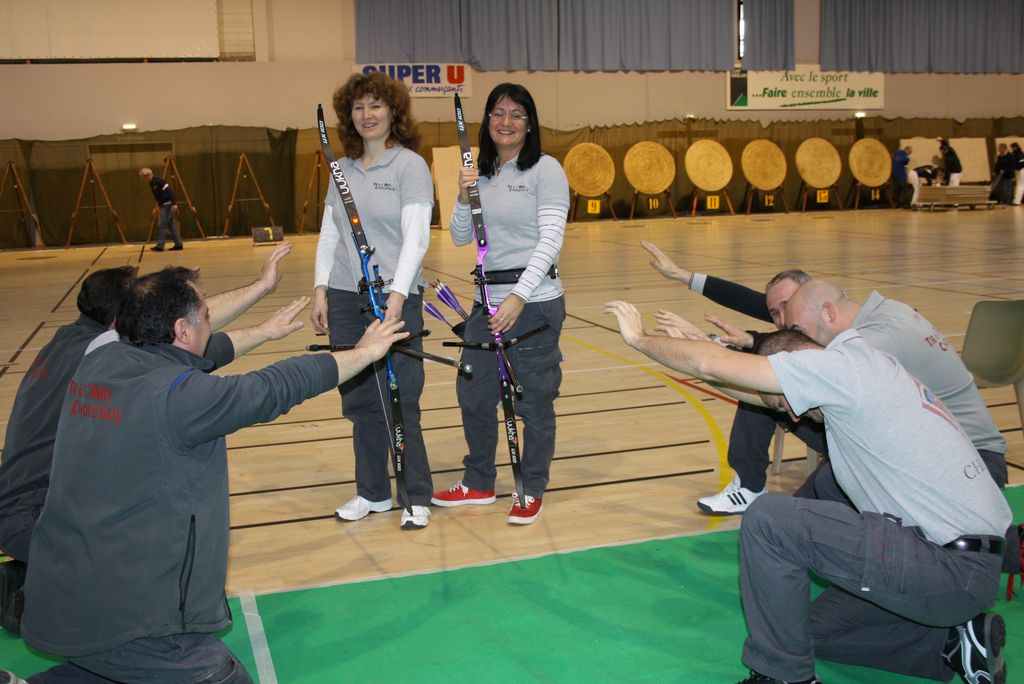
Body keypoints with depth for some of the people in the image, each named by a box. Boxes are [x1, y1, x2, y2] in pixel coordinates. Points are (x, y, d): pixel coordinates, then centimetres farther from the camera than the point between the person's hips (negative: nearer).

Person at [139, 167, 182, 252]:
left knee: (161, 224, -11)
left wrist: (174, 203, -27)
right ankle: (178, 244, 12)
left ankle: (160, 246, -10)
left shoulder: (158, 181, -16)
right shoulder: (152, 184, 12)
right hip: (164, 205, 10)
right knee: (171, 225, 10)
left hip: (168, 204, -10)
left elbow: (169, 190, -22)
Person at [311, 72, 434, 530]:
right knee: (359, 400, 10)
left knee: (400, 402, -2)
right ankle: (372, 492, 24)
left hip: (395, 299, -5)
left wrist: (397, 295, -21)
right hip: (346, 299, 6)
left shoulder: (409, 165, -5)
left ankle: (416, 499, 11)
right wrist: (320, 289, 5)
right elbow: (329, 234, 14)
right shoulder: (343, 169, 12)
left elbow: (416, 236, -12)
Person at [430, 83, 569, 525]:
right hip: (487, 301, 6)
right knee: (472, 393, 13)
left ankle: (532, 491, 19)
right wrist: (464, 199, -8)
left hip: (533, 302, -6)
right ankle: (479, 483, 30)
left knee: (534, 400, 3)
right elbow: (460, 238, 12)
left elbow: (551, 240, -13)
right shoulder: (481, 174, 11)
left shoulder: (545, 170, -6)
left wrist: (518, 298, -22)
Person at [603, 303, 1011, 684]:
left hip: (953, 570, -10)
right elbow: (765, 395, 26)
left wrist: (640, 339, 4)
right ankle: (952, 643, 12)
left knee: (767, 519, -16)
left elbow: (709, 365, -13)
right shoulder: (863, 371, 15)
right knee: (815, 629, 20)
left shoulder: (840, 364, -14)